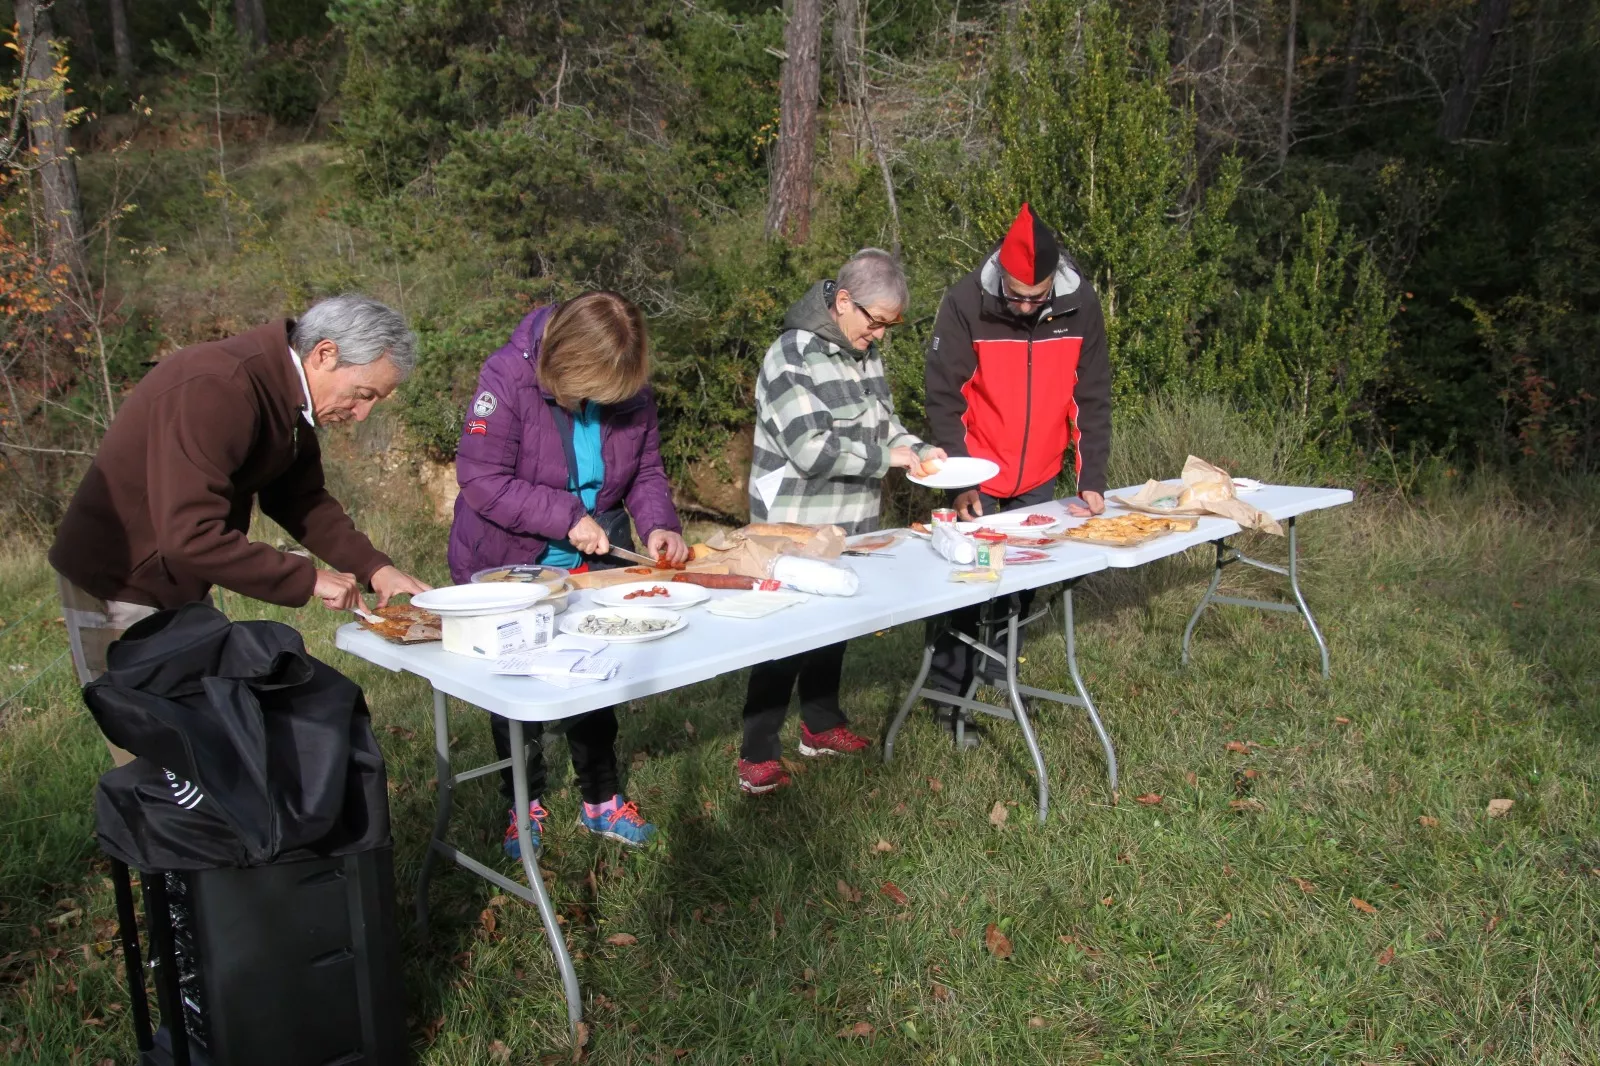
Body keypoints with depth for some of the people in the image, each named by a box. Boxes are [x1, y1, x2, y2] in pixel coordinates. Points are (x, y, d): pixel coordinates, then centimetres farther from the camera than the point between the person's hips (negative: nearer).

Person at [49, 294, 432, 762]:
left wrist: (374, 568, -4)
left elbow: (298, 498, 9)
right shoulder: (216, 390, -30)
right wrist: (309, 579, -28)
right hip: (117, 586, -9)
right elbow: (190, 536, -35)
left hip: (182, 586, 9)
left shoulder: (289, 394, 0)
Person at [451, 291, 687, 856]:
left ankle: (600, 799, 30)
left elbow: (645, 471, 0)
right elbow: (481, 479, -26)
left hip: (594, 564, 4)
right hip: (508, 566, -3)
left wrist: (659, 524, -19)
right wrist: (567, 517, -29)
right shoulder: (508, 376, -25)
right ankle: (525, 805, 29)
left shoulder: (631, 390, -11)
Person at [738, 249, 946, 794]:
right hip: (797, 529, -8)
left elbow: (882, 421, 20)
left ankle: (821, 725, 36)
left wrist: (920, 450, 2)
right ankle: (758, 756, 10)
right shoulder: (792, 357, -19)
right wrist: (887, 457, -20)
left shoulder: (865, 353, 7)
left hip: (852, 525, 8)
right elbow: (812, 449, -26)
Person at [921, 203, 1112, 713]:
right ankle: (948, 689, 15)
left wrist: (1092, 480, -7)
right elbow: (943, 398, -13)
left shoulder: (1080, 305, -10)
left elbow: (1092, 399, -3)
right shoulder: (965, 303, -19)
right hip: (979, 475, -3)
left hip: (1039, 477, 3)